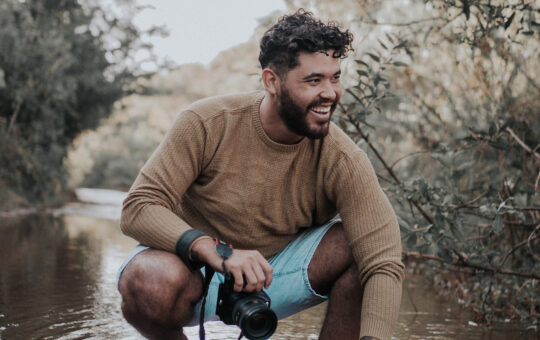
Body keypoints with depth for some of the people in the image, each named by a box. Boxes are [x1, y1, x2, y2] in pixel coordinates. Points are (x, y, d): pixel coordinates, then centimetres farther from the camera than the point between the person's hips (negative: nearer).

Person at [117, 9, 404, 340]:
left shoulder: (342, 160, -18)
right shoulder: (207, 123, -19)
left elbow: (384, 263, -23)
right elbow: (138, 208, -23)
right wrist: (215, 251, -40)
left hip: (277, 272, 1)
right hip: (197, 268, -1)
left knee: (368, 245, -23)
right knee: (150, 281, -36)